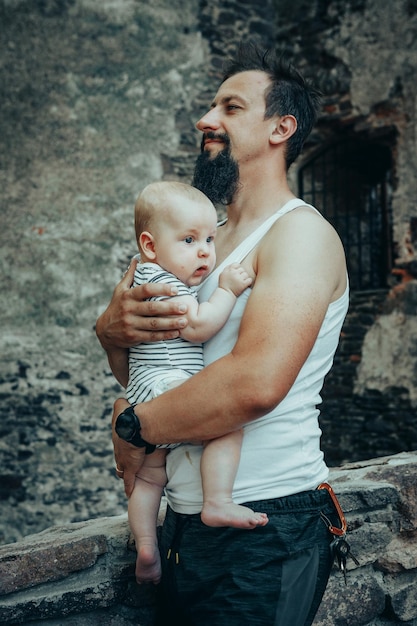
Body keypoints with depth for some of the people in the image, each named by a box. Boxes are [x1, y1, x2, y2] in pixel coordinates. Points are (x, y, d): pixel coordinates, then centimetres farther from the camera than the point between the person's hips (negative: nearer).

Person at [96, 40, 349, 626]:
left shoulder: (301, 232, -13)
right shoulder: (207, 242, 13)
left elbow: (256, 382, -28)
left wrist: (133, 426, -14)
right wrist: (113, 328, -11)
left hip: (265, 532, -7)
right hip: (187, 524, 7)